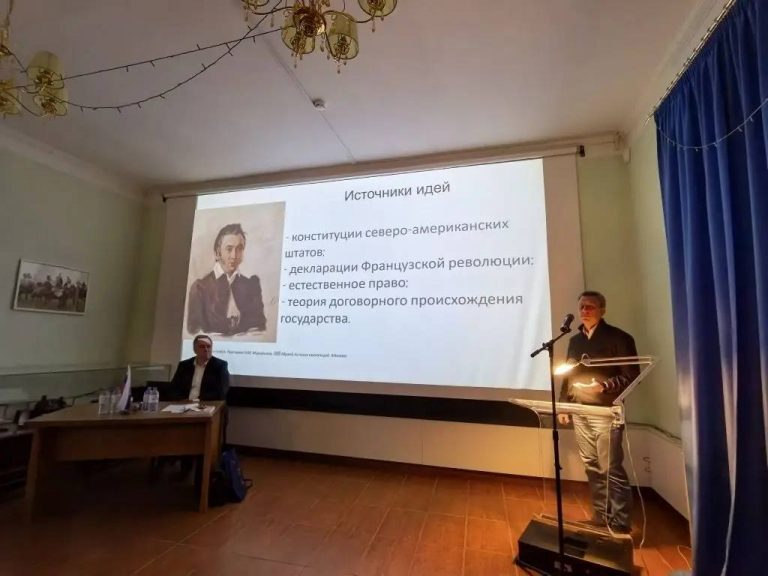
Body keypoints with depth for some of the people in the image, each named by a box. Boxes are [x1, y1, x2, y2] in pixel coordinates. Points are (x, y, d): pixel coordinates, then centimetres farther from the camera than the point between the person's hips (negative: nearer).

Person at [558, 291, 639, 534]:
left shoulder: (618, 338, -5)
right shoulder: (575, 340, 12)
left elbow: (631, 377, -8)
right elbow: (568, 376, 15)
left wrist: (603, 386, -22)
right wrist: (562, 405, 11)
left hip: (605, 413, -5)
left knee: (611, 469, 0)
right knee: (592, 467, 13)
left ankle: (621, 524, 15)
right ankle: (601, 515, 28)